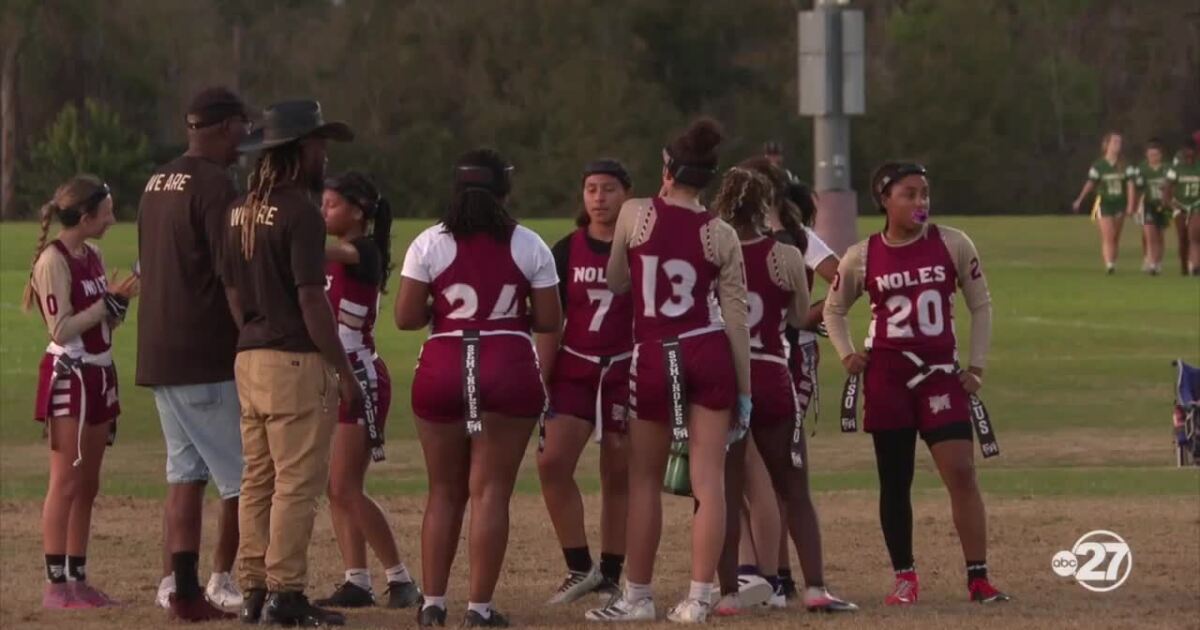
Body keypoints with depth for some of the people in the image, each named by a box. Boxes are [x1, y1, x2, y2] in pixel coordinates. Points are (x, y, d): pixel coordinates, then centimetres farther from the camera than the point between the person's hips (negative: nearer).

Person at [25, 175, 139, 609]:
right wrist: (110, 300, -17)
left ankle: (77, 579, 12)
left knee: (87, 485, 9)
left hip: (98, 376, 8)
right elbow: (61, 329, -18)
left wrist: (122, 299, -1)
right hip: (68, 377, -8)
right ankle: (55, 584, -8)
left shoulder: (92, 257, 12)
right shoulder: (53, 260, -13)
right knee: (66, 483, -9)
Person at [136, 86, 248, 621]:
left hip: (159, 355, 9)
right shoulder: (215, 185, -13)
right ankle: (221, 581, 0)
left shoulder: (156, 184, 15)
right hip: (207, 357, -9)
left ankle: (179, 587, 6)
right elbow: (234, 273, -18)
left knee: (185, 474, 10)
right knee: (243, 476, 0)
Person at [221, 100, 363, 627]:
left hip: (250, 359, 8)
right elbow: (310, 299, -16)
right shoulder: (299, 210, -13)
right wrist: (345, 372, -12)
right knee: (298, 481, -5)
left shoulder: (241, 210, 11)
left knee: (257, 481, 11)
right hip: (296, 361, -8)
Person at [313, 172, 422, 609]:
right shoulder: (333, 256, 14)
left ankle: (400, 579, -4)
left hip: (360, 378, -9)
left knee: (345, 488, -10)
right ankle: (357, 582, 8)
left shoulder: (365, 252, -13)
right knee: (336, 489, 6)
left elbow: (323, 250, -33)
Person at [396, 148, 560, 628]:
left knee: (444, 492, 12)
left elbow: (406, 317, -5)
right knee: (490, 492, 0)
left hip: (442, 371, 1)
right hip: (508, 369, -1)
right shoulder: (528, 246, 0)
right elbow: (548, 321, 0)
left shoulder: (430, 244, -1)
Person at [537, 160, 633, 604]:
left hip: (626, 370, -2)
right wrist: (540, 383, -1)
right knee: (552, 463, -13)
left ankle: (610, 576, 13)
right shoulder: (567, 251, 4)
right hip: (574, 368, 2)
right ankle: (580, 568, -2)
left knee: (619, 475, 3)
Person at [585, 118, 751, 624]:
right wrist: (745, 391, 5)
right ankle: (698, 597, -3)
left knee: (645, 481, 11)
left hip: (654, 357, -1)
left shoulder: (635, 215, -4)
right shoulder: (721, 236, -1)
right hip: (709, 355, 1)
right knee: (709, 480, 1)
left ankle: (637, 596, 16)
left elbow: (615, 282, 10)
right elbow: (736, 318, -1)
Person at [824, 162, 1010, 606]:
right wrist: (847, 354, 1)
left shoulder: (952, 245, -2)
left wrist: (976, 365, 1)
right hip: (886, 377, 1)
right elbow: (834, 309, 15)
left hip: (940, 372, 0)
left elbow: (981, 305, 7)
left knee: (961, 471, -10)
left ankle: (978, 577, -8)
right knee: (894, 481, 4)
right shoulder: (862, 257, -1)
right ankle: (904, 578, 16)